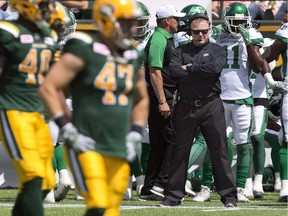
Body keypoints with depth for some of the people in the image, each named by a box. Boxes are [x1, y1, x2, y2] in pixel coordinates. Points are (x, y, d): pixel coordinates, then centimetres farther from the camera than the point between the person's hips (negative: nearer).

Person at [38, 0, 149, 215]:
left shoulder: (133, 56, 11)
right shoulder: (83, 51, -10)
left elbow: (141, 100, 26)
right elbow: (48, 88, -11)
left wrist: (135, 135, 12)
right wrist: (68, 131, -15)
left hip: (119, 150, 7)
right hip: (87, 146, -7)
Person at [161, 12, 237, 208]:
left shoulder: (217, 51, 7)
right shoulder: (180, 51, 11)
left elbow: (215, 67, -15)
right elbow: (174, 71, -9)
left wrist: (189, 68, -8)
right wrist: (201, 72, -11)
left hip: (211, 105, -2)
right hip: (185, 106, 2)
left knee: (219, 151, -3)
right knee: (180, 152, 5)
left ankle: (229, 195, 0)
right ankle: (174, 195, 12)